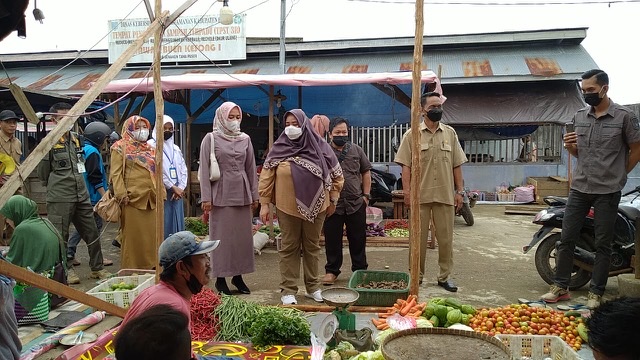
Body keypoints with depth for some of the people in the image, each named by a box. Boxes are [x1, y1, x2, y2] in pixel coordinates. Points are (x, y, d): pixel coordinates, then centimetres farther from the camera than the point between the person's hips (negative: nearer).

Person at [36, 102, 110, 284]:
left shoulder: (76, 139, 11)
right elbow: (42, 172, -1)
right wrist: (55, 186, 10)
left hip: (81, 196, 6)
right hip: (60, 199, -6)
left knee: (92, 233, 9)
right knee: (61, 236, 3)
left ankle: (97, 268, 21)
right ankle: (66, 270, 18)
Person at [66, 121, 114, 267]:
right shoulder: (92, 152, -15)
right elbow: (95, 178, -20)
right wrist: (105, 196, -20)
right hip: (92, 197, -9)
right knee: (96, 226, 0)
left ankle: (69, 253, 17)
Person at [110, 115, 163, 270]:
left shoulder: (150, 149, 21)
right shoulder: (120, 147, 3)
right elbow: (116, 173, -5)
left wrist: (161, 193, 15)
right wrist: (122, 194, -15)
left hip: (151, 199, 6)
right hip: (133, 199, -6)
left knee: (152, 235, 6)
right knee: (132, 235, -2)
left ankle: (151, 266, 16)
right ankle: (131, 270, 7)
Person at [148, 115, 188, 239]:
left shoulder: (175, 148, 18)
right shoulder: (151, 145, -1)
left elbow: (183, 170, 13)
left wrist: (180, 188, -3)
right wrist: (173, 188, -9)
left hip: (177, 193, 6)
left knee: (176, 224, 6)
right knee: (163, 224, -7)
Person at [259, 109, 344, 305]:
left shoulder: (319, 147, -1)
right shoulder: (278, 148, -3)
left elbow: (336, 174, 7)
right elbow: (266, 177, -1)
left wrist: (333, 200, 7)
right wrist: (264, 204, -4)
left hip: (315, 207, 1)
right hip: (287, 207, -1)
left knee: (312, 247, 13)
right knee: (289, 248, 6)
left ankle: (313, 287, 27)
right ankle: (288, 290, 15)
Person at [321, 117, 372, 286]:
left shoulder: (357, 150, 7)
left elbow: (366, 172, 12)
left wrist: (366, 195, 6)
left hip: (356, 203, 2)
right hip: (332, 204, -2)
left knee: (358, 239, 10)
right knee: (332, 240, 7)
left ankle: (360, 270, 24)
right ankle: (332, 271, 21)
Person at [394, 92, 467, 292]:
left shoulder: (450, 133, 9)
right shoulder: (412, 135, 1)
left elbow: (457, 165, 10)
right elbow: (406, 166, -2)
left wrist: (459, 191, 6)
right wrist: (407, 192, -9)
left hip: (445, 195, 3)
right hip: (420, 195, -2)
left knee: (446, 238, 7)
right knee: (418, 238, 5)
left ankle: (444, 277, 20)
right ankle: (416, 276, 17)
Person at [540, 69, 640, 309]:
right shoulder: (578, 117, 8)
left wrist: (618, 175, 3)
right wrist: (569, 146, -4)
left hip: (607, 191, -4)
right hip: (579, 188, 4)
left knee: (603, 244, 5)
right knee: (566, 239, 5)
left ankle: (595, 293, 15)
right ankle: (561, 287, 15)